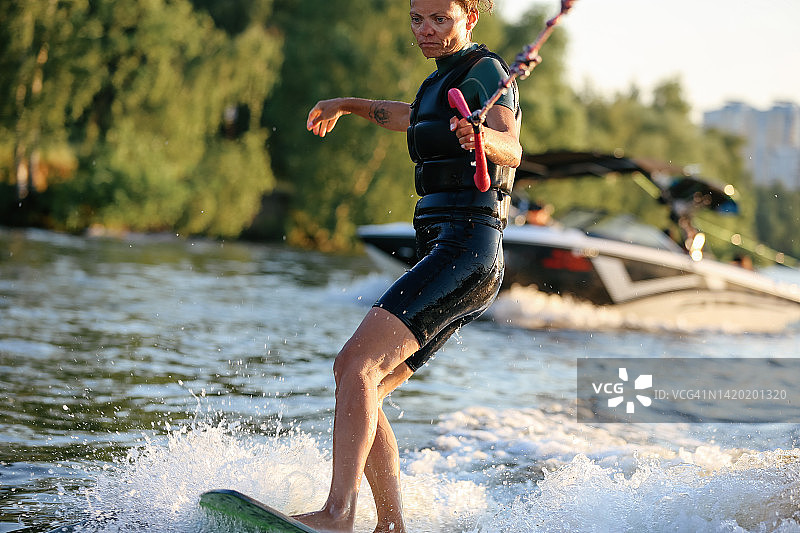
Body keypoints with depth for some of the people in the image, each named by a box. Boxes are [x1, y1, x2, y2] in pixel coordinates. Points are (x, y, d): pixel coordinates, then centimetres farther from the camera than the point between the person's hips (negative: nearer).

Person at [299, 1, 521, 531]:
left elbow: (512, 150, -18)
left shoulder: (485, 69, -1)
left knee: (357, 364, -24)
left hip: (466, 245, -10)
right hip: (439, 252, 10)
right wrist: (347, 104, 58)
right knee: (359, 384, 0)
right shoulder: (444, 79, 25)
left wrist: (484, 138, -40)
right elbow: (415, 119, 49)